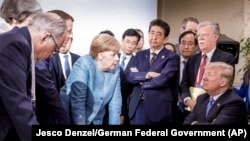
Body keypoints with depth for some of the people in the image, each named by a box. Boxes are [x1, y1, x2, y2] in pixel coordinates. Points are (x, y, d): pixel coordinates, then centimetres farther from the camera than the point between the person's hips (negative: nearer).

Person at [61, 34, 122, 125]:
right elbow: (77, 102, -25)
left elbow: (115, 100, -4)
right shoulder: (83, 65, -22)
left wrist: (114, 123, -10)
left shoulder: (115, 68, -6)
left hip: (96, 120, 5)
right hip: (72, 119, -5)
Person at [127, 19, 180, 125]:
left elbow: (163, 79, -17)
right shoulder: (140, 55, 12)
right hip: (137, 106, 4)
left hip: (158, 108, -4)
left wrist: (139, 78, -5)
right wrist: (147, 74, -15)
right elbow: (130, 76, 1)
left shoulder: (172, 57, -4)